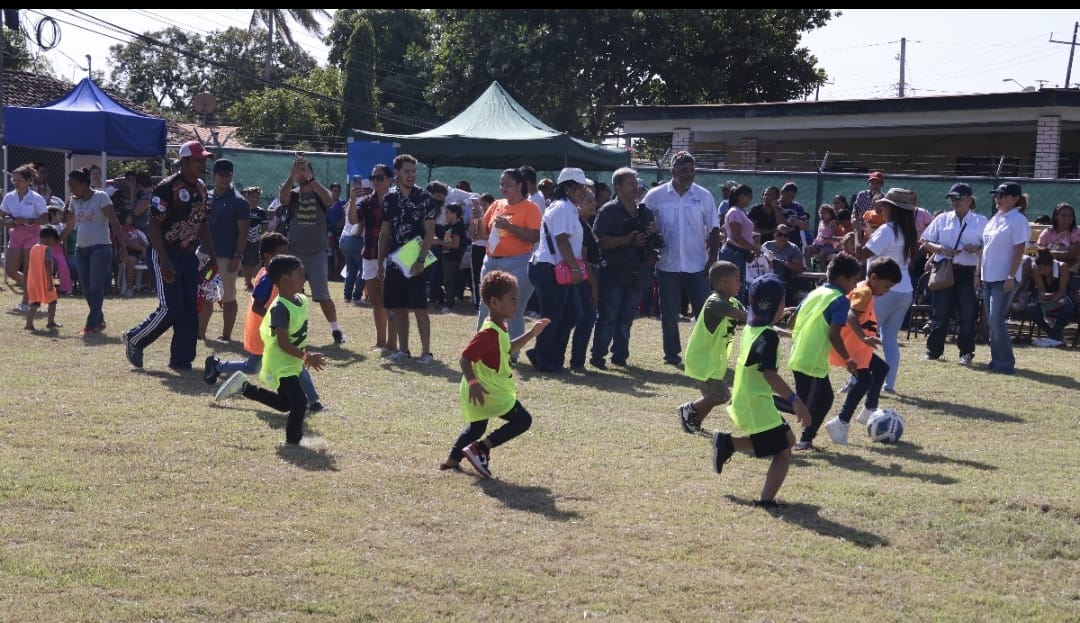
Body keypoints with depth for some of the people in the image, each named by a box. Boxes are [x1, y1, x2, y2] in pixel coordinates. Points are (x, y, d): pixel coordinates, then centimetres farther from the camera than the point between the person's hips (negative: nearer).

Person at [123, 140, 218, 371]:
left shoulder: (201, 188, 9)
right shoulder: (167, 188, -16)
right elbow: (154, 225, -18)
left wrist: (212, 257, 11)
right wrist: (164, 261, -24)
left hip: (189, 255, 8)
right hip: (166, 255, -8)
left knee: (190, 311, 5)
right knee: (171, 309, -9)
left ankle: (181, 360, 13)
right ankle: (134, 339, 12)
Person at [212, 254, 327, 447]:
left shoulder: (301, 300, 3)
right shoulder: (280, 309, -25)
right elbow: (283, 343, -27)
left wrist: (306, 355, 13)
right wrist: (307, 357, -29)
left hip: (293, 364, 10)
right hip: (281, 366, -10)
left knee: (285, 403, 23)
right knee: (299, 403, -16)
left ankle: (244, 387, 32)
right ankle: (292, 442, -2)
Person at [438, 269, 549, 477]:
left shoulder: (500, 327, 8)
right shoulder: (489, 333, -24)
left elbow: (508, 349, 26)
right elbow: (465, 358, -28)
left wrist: (530, 334, 19)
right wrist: (473, 383, -42)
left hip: (492, 389, 10)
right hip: (489, 392, -10)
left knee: (476, 428, 25)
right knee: (523, 420, -7)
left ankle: (452, 460, 31)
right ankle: (480, 449, -9)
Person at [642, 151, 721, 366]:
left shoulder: (704, 196, 1)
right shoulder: (655, 196, -1)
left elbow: (714, 230, 3)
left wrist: (712, 259, -2)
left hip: (698, 266, 0)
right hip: (668, 266, 0)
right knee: (669, 313, 7)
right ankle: (672, 353, 19)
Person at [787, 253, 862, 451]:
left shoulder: (815, 293, 13)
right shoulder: (841, 300, -10)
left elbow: (791, 321, 15)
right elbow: (834, 335, -19)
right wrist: (848, 360, -8)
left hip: (798, 357, 8)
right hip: (813, 362, -8)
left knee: (825, 398, 20)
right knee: (806, 406, 1)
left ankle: (805, 440, 21)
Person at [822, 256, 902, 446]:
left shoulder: (864, 290, 16)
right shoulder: (864, 291, -16)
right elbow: (851, 316, -31)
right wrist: (864, 338, -41)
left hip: (857, 345, 11)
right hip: (848, 345, -11)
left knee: (881, 368, 21)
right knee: (865, 378, -21)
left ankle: (869, 412, 29)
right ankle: (841, 422, -20)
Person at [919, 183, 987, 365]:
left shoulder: (980, 221, 5)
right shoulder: (942, 219, 10)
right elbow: (924, 241, 8)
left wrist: (976, 249, -17)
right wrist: (941, 249, -8)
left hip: (968, 272, -1)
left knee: (967, 314, 1)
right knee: (940, 313, 5)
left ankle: (966, 353, 9)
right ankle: (934, 350, 13)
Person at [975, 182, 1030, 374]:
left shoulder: (1018, 221, -10)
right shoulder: (993, 219, 14)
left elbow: (1019, 251, -15)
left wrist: (1011, 277, -20)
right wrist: (978, 273, 15)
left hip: (1004, 279, -8)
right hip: (988, 277, 8)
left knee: (996, 320, -12)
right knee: (991, 322, 10)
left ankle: (1006, 363, -5)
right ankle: (996, 360, 17)